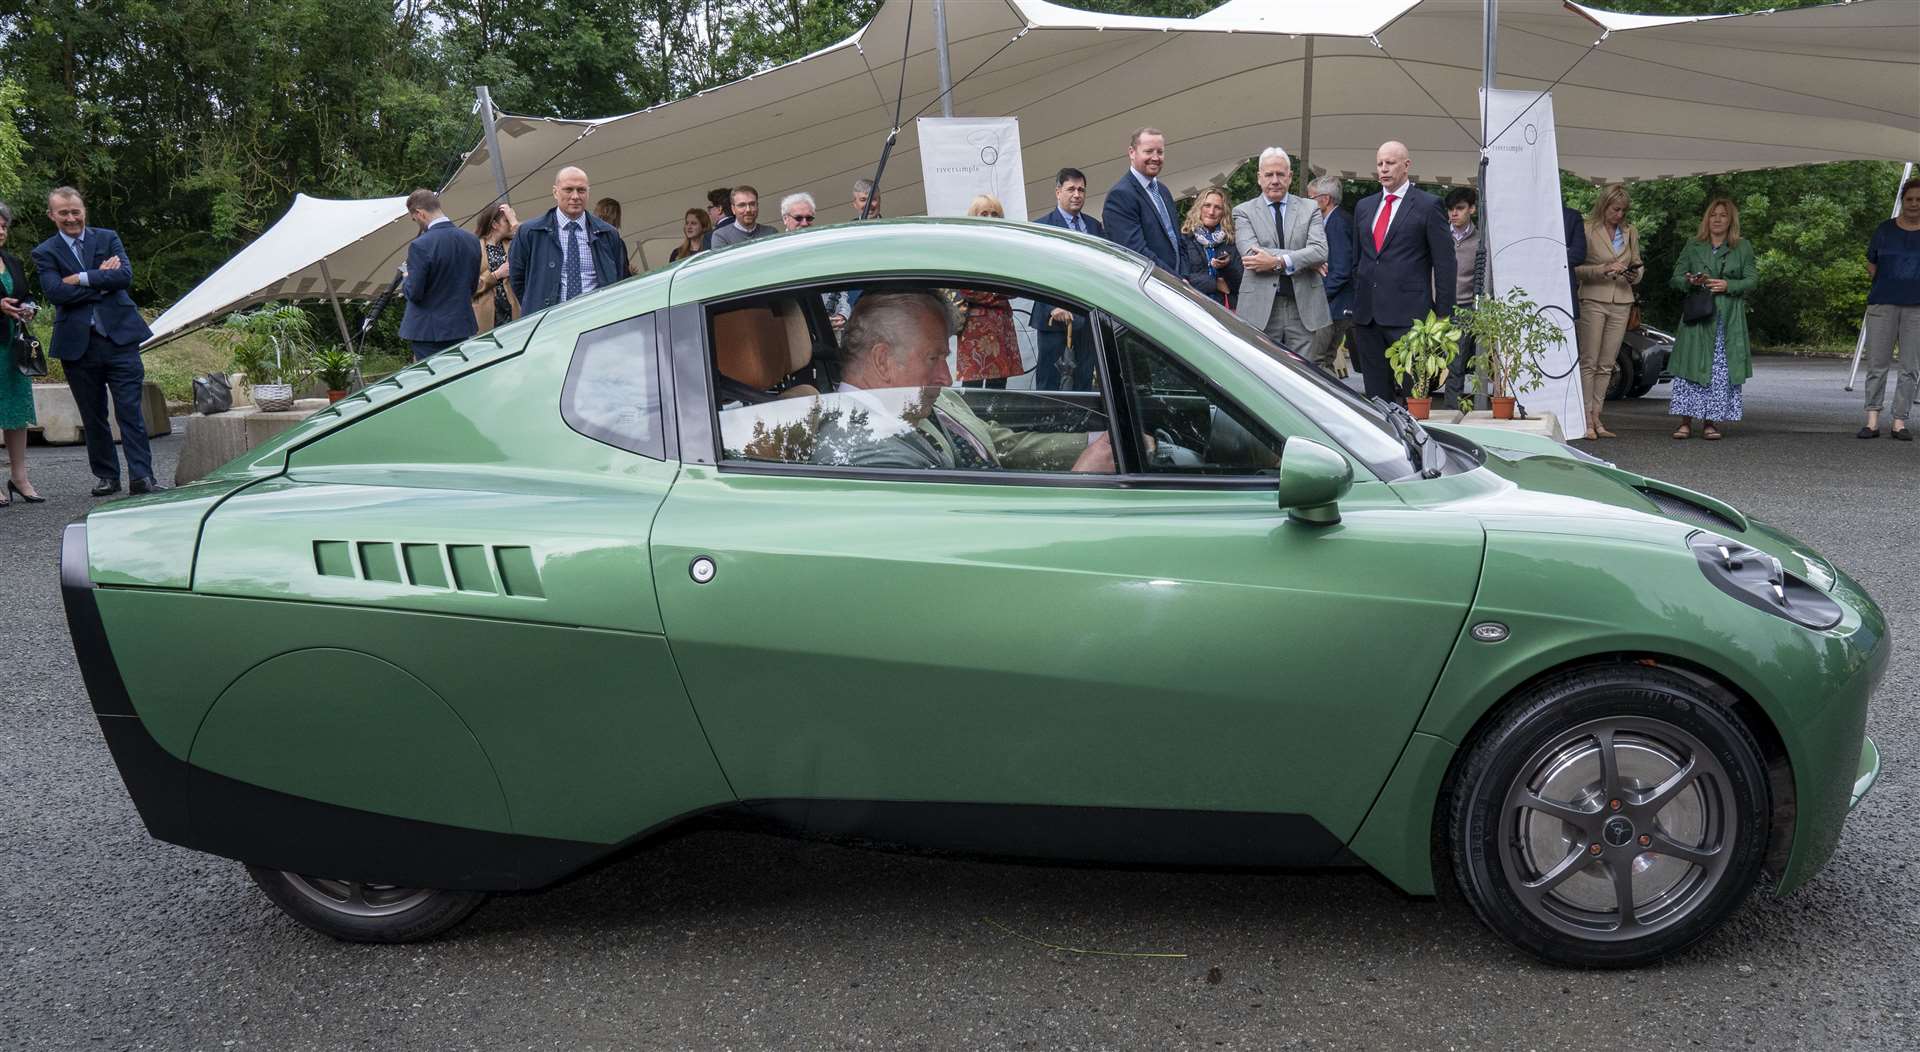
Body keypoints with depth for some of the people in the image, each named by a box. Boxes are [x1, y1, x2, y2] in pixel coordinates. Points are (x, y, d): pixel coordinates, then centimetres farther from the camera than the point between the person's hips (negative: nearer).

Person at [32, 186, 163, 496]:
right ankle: (106, 476, 20)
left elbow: (125, 275, -7)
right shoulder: (45, 253, 6)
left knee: (130, 410, -5)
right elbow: (55, 293, -10)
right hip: (78, 344, 1)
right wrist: (102, 279, -9)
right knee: (93, 416, 9)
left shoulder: (108, 238, 9)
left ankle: (141, 476, -5)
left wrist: (82, 279, -12)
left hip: (119, 337, -1)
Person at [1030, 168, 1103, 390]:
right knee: (1049, 381, -1)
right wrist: (1052, 308, -19)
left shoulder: (1095, 226, 14)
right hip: (1054, 316, -5)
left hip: (1088, 316, 5)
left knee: (1084, 380, 10)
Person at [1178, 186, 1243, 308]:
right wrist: (1216, 284, -1)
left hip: (1227, 307, 2)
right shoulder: (1184, 238, 7)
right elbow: (1183, 279, -3)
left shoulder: (1230, 240, 15)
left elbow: (1241, 283, 9)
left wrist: (1227, 266, -9)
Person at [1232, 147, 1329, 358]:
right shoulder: (1243, 212, 5)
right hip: (1261, 307, -1)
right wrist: (1304, 260, -11)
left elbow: (1320, 251, -5)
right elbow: (1251, 253, -11)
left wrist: (1277, 261, -17)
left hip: (1303, 307, 1)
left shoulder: (1309, 209, 10)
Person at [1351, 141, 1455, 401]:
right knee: (1376, 393, 7)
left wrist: (1443, 315, -5)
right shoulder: (1363, 206, 17)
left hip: (1407, 314, -5)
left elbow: (1444, 262, -1)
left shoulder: (1428, 205, 1)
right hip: (1367, 316, 5)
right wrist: (1357, 302, 15)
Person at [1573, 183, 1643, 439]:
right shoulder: (1588, 231, -3)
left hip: (1621, 302, 5)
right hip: (1593, 300, -5)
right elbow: (1576, 268, -5)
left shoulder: (1630, 232, 12)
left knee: (1606, 365, 5)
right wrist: (1602, 269, -18)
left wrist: (1635, 274, 0)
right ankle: (1586, 418, -4)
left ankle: (1596, 416, 9)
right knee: (1589, 362, -5)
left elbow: (1638, 264, 22)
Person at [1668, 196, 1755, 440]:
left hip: (1728, 319, 0)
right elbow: (1676, 277, 10)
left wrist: (1728, 285, -12)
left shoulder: (1743, 248, 10)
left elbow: (1752, 280, 5)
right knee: (1691, 365, -6)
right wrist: (1691, 281, -12)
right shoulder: (1693, 246, 12)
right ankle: (1685, 422, -2)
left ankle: (1710, 422, 4)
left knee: (1721, 369, -2)